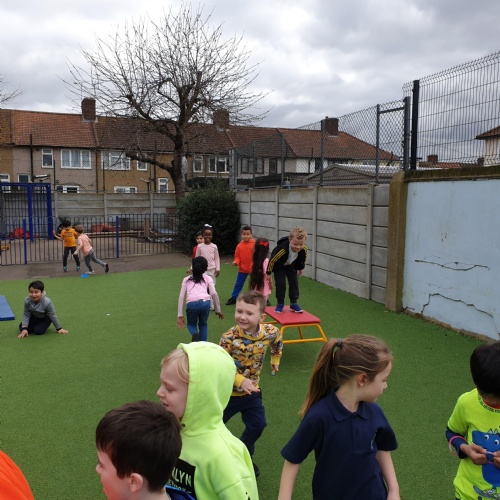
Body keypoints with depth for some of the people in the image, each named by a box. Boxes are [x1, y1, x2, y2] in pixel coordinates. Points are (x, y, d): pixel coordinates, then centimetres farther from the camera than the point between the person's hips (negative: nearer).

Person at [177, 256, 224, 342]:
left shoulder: (186, 279, 27)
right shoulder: (207, 278, 24)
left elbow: (181, 296, 16)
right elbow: (214, 294, 9)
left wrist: (180, 315, 14)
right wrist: (218, 310, 17)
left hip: (191, 304, 0)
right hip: (205, 303, 0)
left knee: (191, 324, 26)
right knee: (203, 324, 28)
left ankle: (194, 334, -7)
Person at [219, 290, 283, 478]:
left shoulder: (270, 332, -19)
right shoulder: (229, 337, -31)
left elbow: (278, 342, 8)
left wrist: (275, 361, 11)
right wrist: (240, 381, -31)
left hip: (252, 390, 4)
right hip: (227, 392, -4)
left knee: (257, 425, 17)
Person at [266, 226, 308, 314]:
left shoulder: (304, 249, -29)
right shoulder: (282, 249, -42)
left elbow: (303, 259, -4)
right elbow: (272, 260, -26)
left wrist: (300, 269, 12)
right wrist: (268, 273, -14)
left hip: (291, 266, 4)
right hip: (279, 266, -4)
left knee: (294, 283, -1)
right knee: (280, 284, -8)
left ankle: (293, 304, 10)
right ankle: (280, 304, 7)